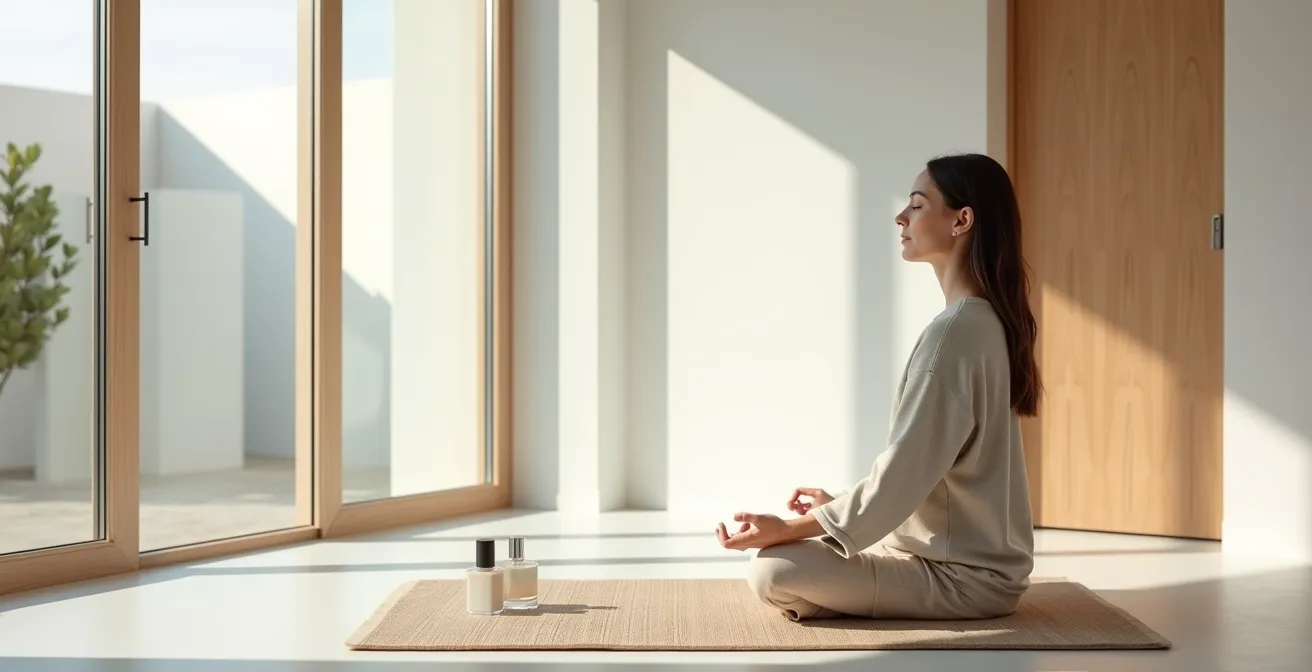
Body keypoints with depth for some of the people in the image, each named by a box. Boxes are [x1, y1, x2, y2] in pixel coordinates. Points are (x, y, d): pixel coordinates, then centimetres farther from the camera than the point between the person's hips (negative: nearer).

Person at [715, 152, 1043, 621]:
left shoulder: (953, 330, -22)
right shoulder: (984, 321, 9)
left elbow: (902, 474, -23)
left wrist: (787, 529, -18)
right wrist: (838, 503, 15)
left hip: (965, 574, -9)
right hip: (967, 553, 9)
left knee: (772, 571, -20)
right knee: (788, 553, 16)